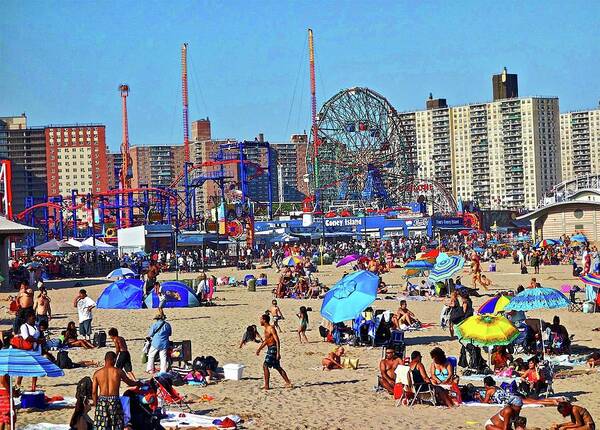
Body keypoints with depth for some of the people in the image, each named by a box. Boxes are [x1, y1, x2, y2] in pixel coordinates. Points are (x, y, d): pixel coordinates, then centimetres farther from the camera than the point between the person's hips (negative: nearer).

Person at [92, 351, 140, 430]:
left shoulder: (97, 373, 0)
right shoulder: (118, 372, -2)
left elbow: (94, 392, 0)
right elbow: (130, 383, 14)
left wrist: (96, 403, 13)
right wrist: (138, 383, 34)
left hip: (102, 401, 1)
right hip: (114, 400, -1)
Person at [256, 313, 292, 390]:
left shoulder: (271, 329, -17)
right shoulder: (266, 329, 12)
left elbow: (277, 341, -20)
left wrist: (278, 353, -25)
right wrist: (259, 348, 26)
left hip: (273, 349, -10)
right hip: (269, 349, 10)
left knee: (265, 366, -10)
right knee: (277, 367, 13)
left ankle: (266, 386, -6)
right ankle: (288, 383, 17)